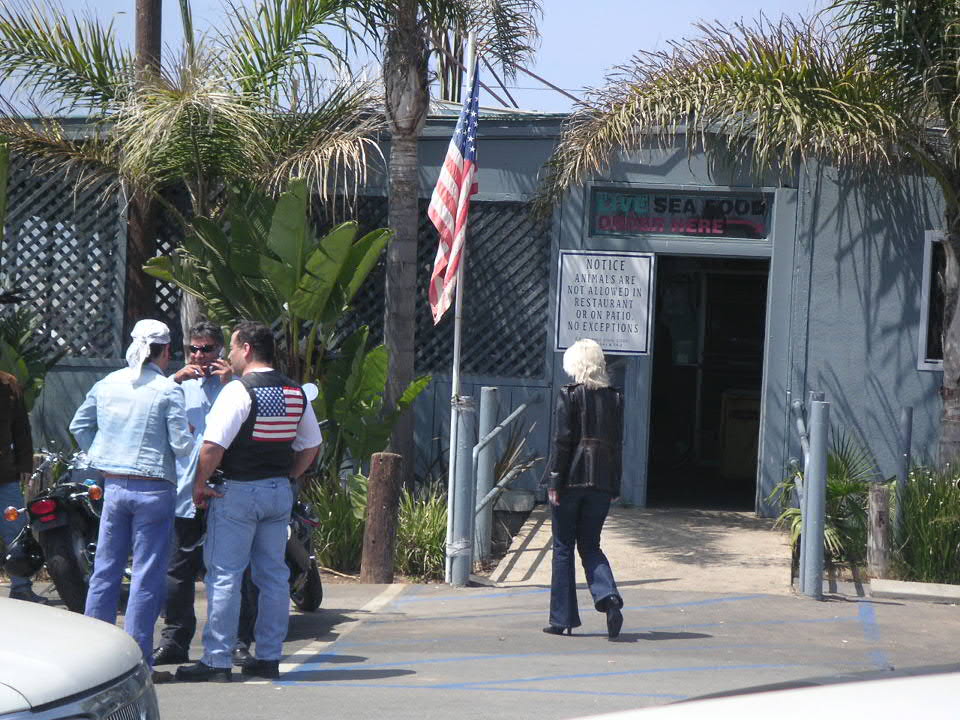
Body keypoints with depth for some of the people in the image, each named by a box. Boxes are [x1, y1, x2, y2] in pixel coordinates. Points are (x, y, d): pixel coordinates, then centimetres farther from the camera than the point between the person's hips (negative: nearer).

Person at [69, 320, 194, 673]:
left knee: (105, 569, 13)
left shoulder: (107, 384, 5)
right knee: (148, 576, 1)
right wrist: (190, 439, 9)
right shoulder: (168, 390, -10)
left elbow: (78, 425, 14)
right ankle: (136, 656, -1)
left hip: (113, 485, 5)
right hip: (153, 489, -5)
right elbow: (182, 445, -12)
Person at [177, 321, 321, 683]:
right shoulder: (295, 393, 9)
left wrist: (200, 484, -8)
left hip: (239, 491, -7)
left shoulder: (238, 391, -14)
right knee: (273, 575, 10)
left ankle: (217, 660, -4)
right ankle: (268, 657, 13)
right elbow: (310, 446, 17)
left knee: (224, 575, -3)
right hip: (280, 491, 7)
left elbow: (213, 445, -19)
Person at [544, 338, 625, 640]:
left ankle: (563, 618, 8)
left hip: (572, 478, -4)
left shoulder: (570, 395, -8)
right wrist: (613, 487, 11)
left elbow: (562, 440, -11)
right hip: (602, 480, 4)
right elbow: (617, 442, 7)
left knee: (563, 547, 6)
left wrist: (554, 481, -8)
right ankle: (609, 598, -11)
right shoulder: (615, 398, 6)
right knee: (590, 545, 14)